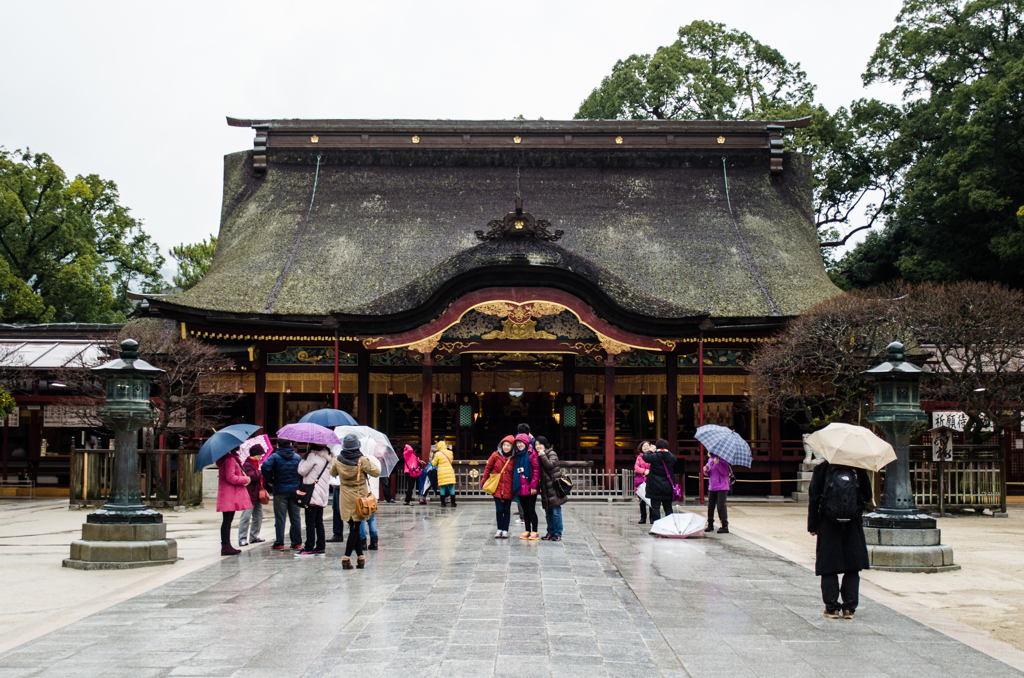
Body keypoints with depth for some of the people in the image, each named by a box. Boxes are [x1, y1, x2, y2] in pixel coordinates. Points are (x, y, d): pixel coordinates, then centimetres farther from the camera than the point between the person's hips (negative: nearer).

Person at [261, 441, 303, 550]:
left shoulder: (275, 456, -2)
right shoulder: (297, 457, 9)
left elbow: (265, 467, -19)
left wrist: (269, 481, -6)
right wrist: (299, 484, 10)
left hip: (280, 491, -3)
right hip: (295, 491, 3)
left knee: (280, 518, 2)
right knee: (295, 517, 8)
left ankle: (279, 543, 2)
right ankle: (297, 543, 10)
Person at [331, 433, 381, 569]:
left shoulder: (338, 461, -5)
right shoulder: (362, 460, -16)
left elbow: (333, 473, 14)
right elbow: (376, 473, -7)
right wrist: (370, 462, 8)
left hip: (346, 499, 3)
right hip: (360, 496, -3)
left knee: (353, 527, 11)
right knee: (355, 528, 1)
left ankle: (360, 556, 13)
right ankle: (346, 558, -4)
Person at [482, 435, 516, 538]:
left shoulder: (514, 458, -3)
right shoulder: (496, 455, -1)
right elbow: (488, 468, 8)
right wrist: (483, 481, 10)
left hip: (508, 489, 0)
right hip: (497, 488, 0)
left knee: (507, 510, 7)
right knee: (499, 510, 0)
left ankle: (505, 530, 16)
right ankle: (499, 529, 15)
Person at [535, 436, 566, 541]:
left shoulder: (551, 453, -4)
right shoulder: (538, 456, 15)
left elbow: (550, 465, -20)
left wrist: (543, 455, -14)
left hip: (554, 485, -7)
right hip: (545, 487, 7)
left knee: (556, 511, -6)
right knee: (548, 512, 10)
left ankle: (558, 533, -2)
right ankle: (550, 532, 17)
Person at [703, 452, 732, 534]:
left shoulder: (722, 459, -11)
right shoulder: (710, 459, 12)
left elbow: (726, 472, -20)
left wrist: (718, 463, -28)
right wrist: (706, 470, -3)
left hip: (721, 487, -7)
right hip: (712, 487, 7)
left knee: (721, 506, -7)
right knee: (710, 506, 10)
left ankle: (725, 526, -1)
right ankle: (710, 524, 23)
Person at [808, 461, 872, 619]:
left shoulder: (821, 469, -3)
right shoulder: (857, 469, -1)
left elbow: (814, 499, -3)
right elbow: (867, 497, 3)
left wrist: (812, 525, 3)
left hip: (828, 525, -1)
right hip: (853, 525, 1)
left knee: (829, 567, 6)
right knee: (852, 569, 10)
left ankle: (832, 607, 5)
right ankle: (849, 608, 10)